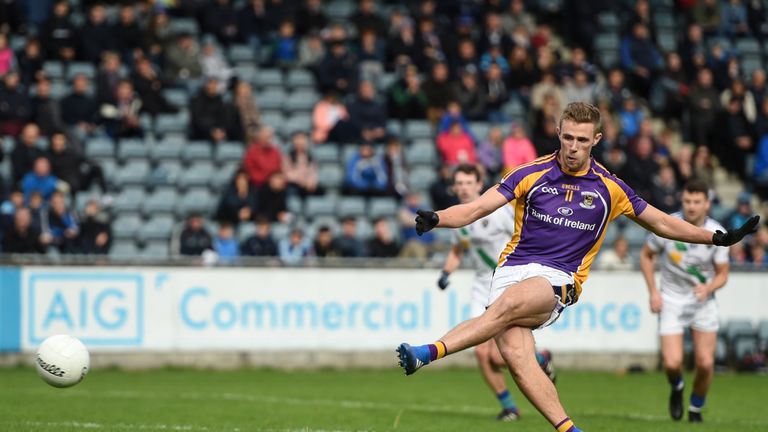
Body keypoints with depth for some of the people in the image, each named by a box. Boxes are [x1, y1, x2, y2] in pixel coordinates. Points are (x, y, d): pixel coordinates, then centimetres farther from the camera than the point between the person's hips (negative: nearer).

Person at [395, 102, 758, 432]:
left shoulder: (609, 188, 8)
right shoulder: (531, 174, 5)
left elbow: (661, 223, 20)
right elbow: (477, 209, 0)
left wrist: (718, 238, 16)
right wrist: (435, 219, -18)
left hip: (558, 280, -1)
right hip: (512, 269, 1)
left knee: (509, 303, -35)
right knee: (514, 353, -25)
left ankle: (430, 352, -46)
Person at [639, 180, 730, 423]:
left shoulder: (717, 234, -11)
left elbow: (722, 273, -2)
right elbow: (646, 255, 3)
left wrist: (708, 287, -24)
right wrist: (653, 292, -5)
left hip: (702, 301, 1)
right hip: (671, 301, -1)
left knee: (705, 363, -7)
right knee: (672, 363, -14)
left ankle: (696, 409, 20)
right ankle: (676, 388, 23)